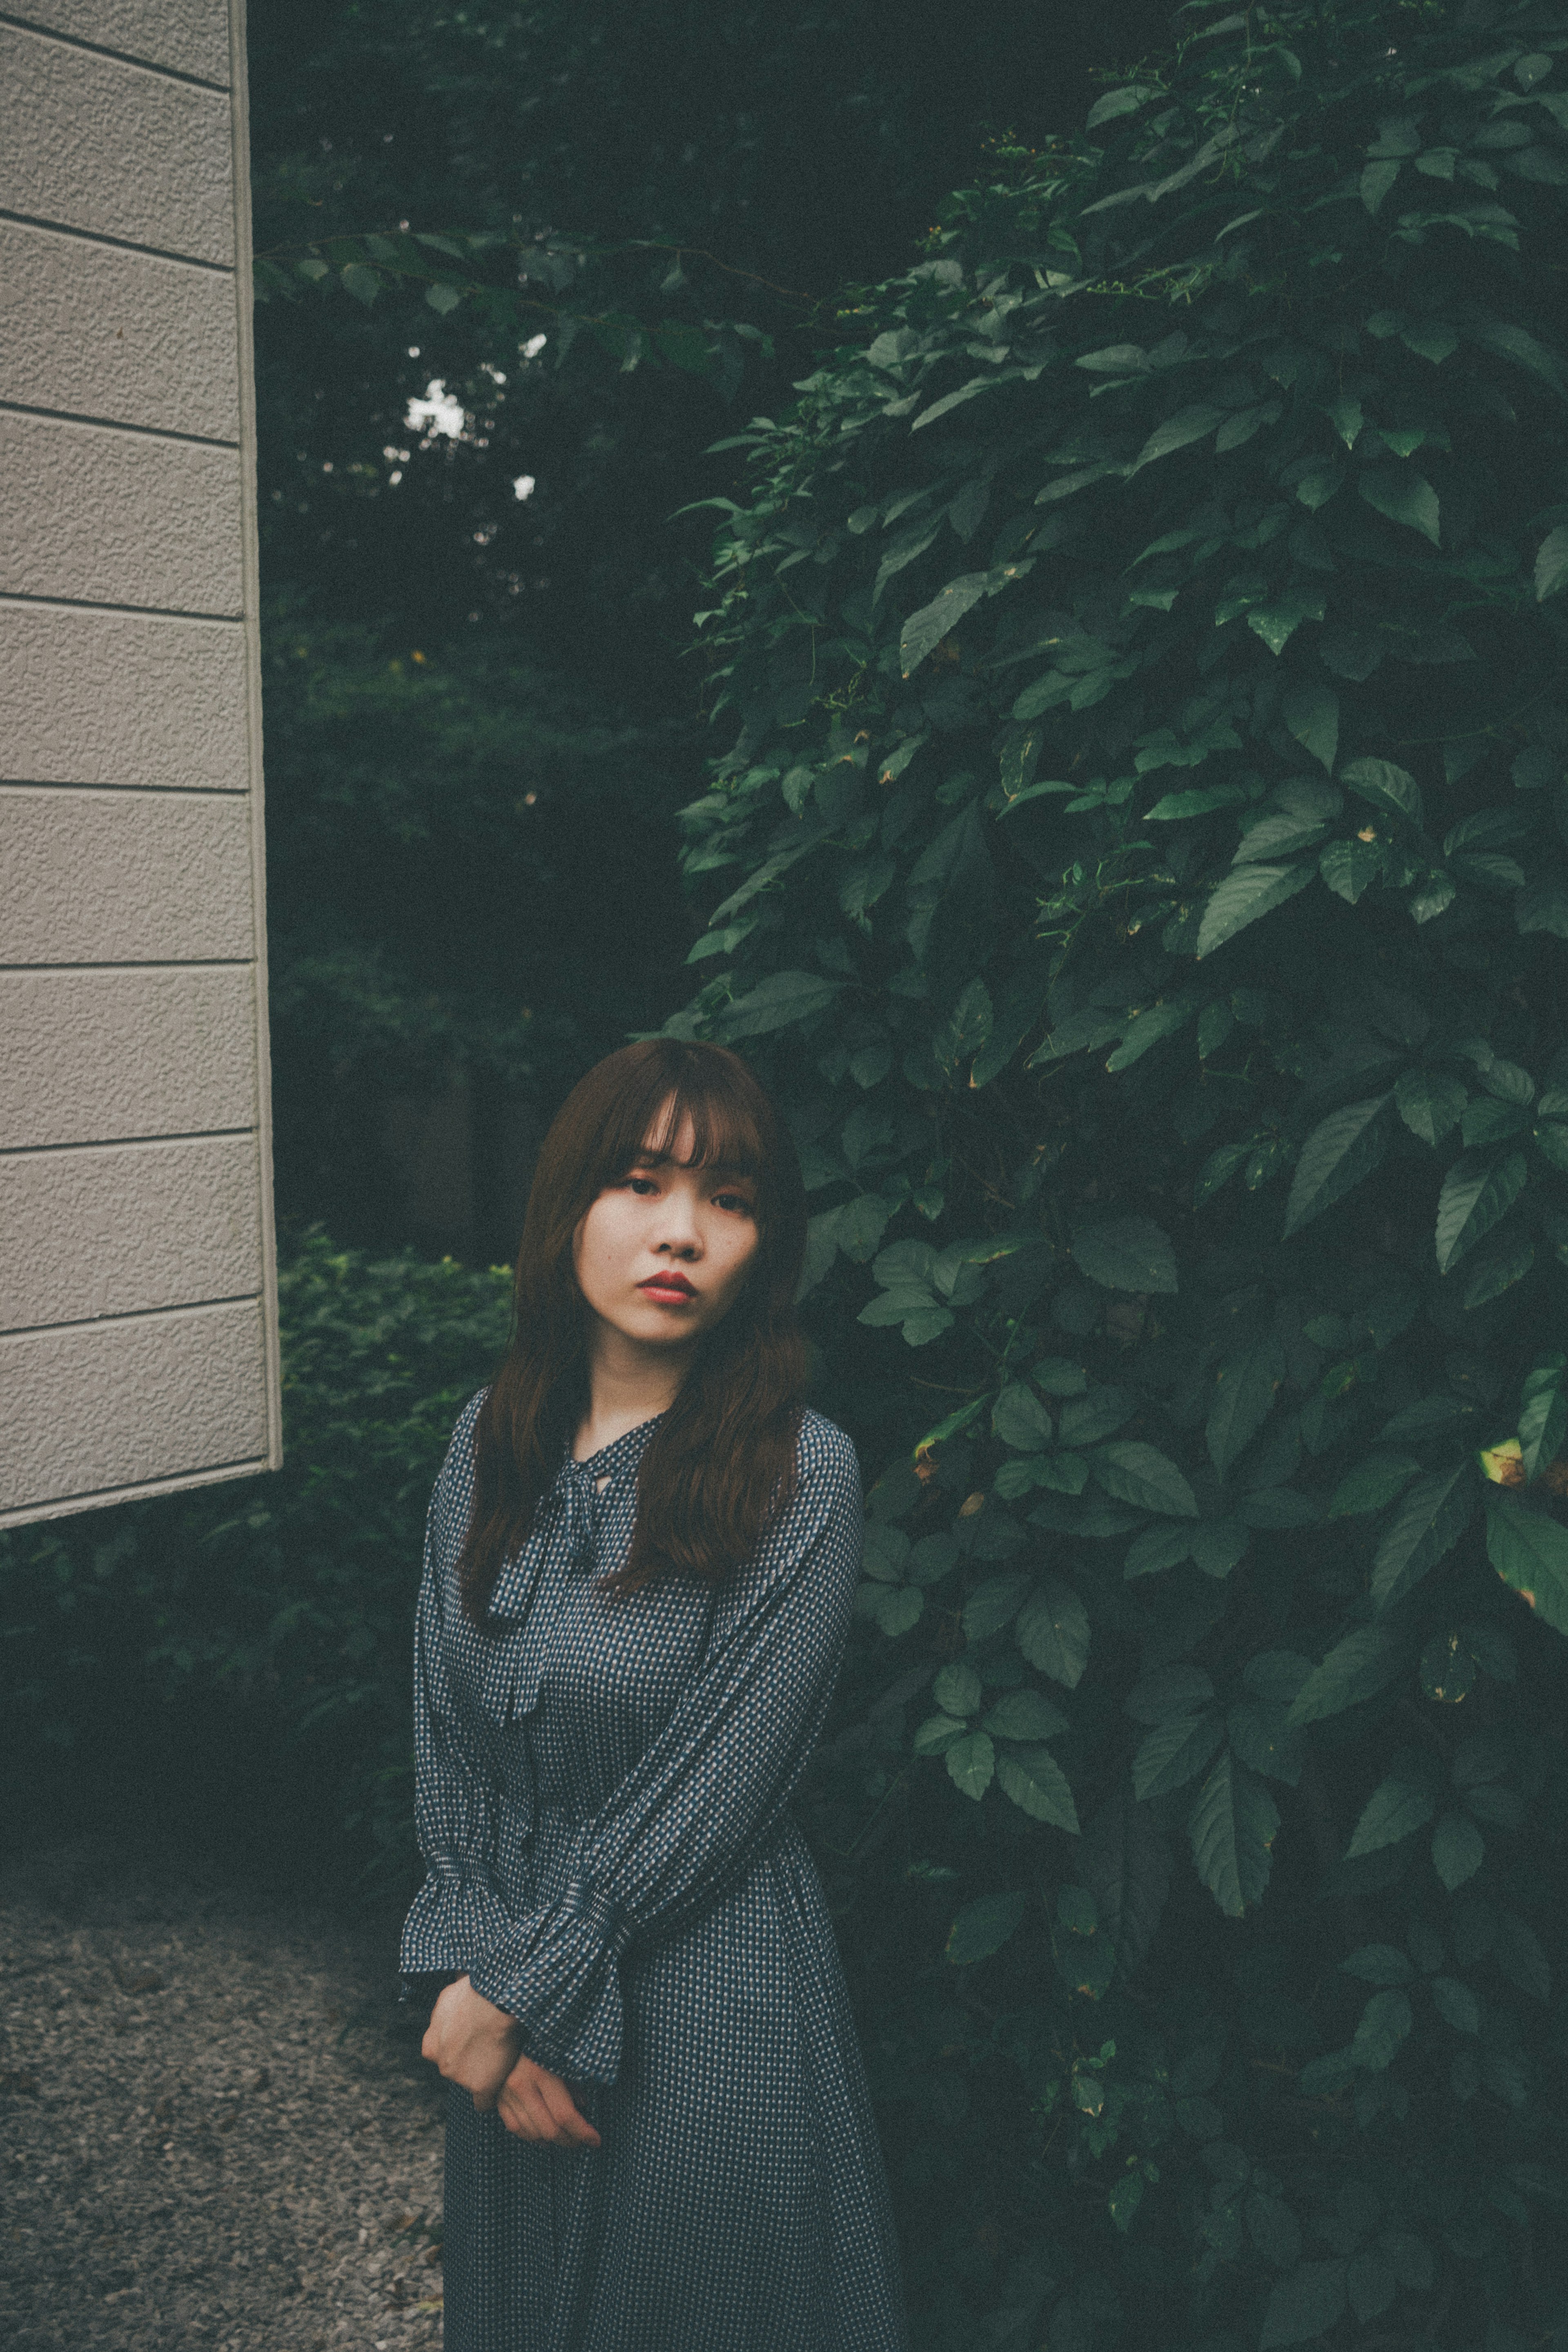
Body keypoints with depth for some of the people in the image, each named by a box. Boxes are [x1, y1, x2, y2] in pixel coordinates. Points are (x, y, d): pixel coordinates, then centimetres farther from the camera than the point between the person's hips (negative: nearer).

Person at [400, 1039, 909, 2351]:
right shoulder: (495, 1440, -2)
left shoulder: (800, 1478, -18)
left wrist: (517, 1989, -14)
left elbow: (709, 1797, -19)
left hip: (705, 1986, -5)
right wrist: (480, 1976, -9)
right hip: (512, 1990, 5)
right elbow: (445, 1736, 0)